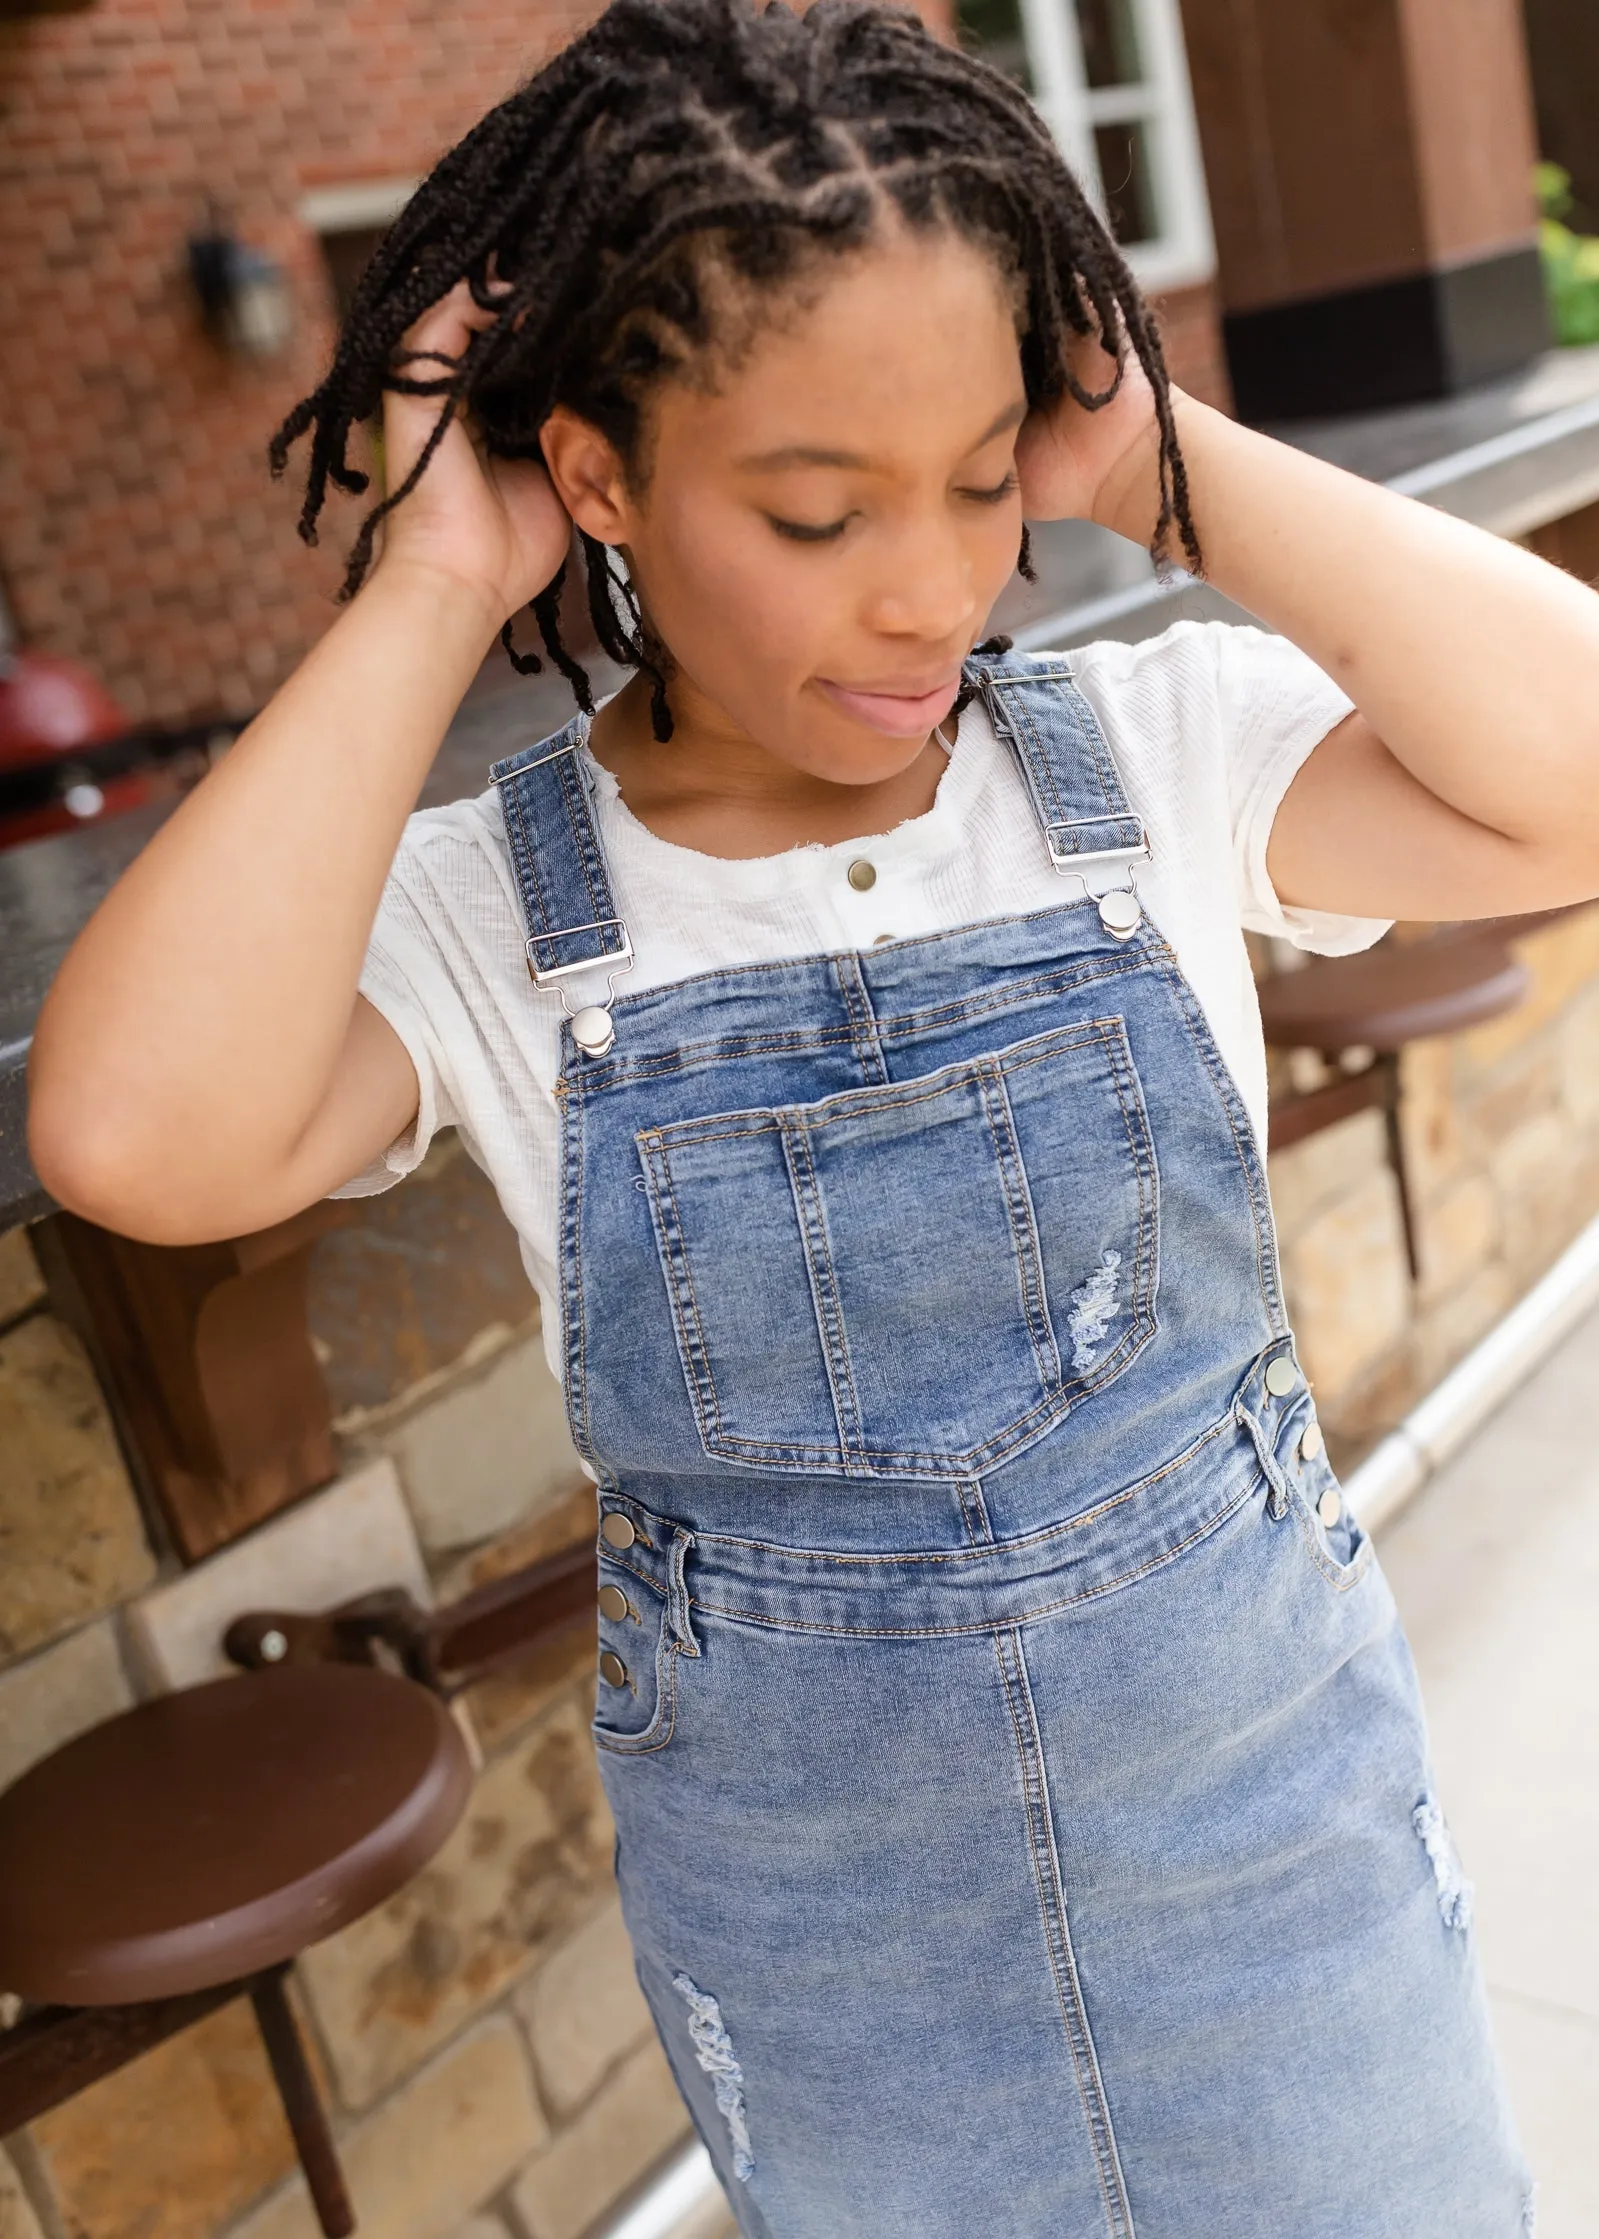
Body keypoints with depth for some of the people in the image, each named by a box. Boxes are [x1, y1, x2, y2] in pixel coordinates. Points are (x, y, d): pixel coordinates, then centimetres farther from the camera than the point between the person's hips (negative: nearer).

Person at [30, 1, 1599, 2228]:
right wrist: (427, 605, -25)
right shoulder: (474, 913, -14)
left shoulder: (1158, 755, -11)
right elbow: (139, 1136, -33)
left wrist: (1173, 466, -21)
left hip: (1276, 1821, 2)